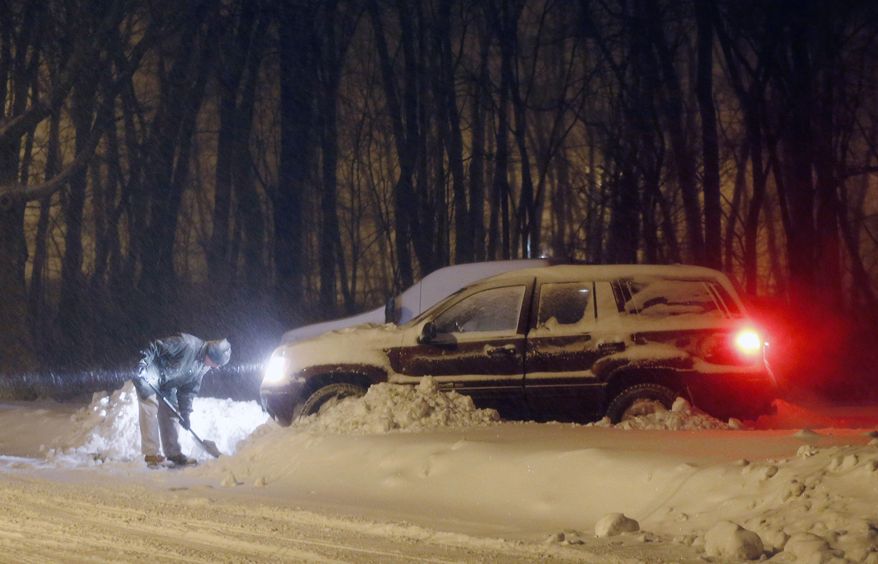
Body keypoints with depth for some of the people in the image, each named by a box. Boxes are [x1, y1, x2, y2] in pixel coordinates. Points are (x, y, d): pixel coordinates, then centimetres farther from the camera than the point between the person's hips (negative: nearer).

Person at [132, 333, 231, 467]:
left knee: (170, 415, 10)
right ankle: (151, 454, -19)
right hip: (150, 375, -9)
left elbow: (190, 389, 7)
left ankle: (174, 453, 18)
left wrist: (185, 413, 2)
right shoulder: (187, 344, -28)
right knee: (150, 408, -17)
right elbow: (156, 348, -27)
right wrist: (143, 363, -32)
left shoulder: (203, 368, 0)